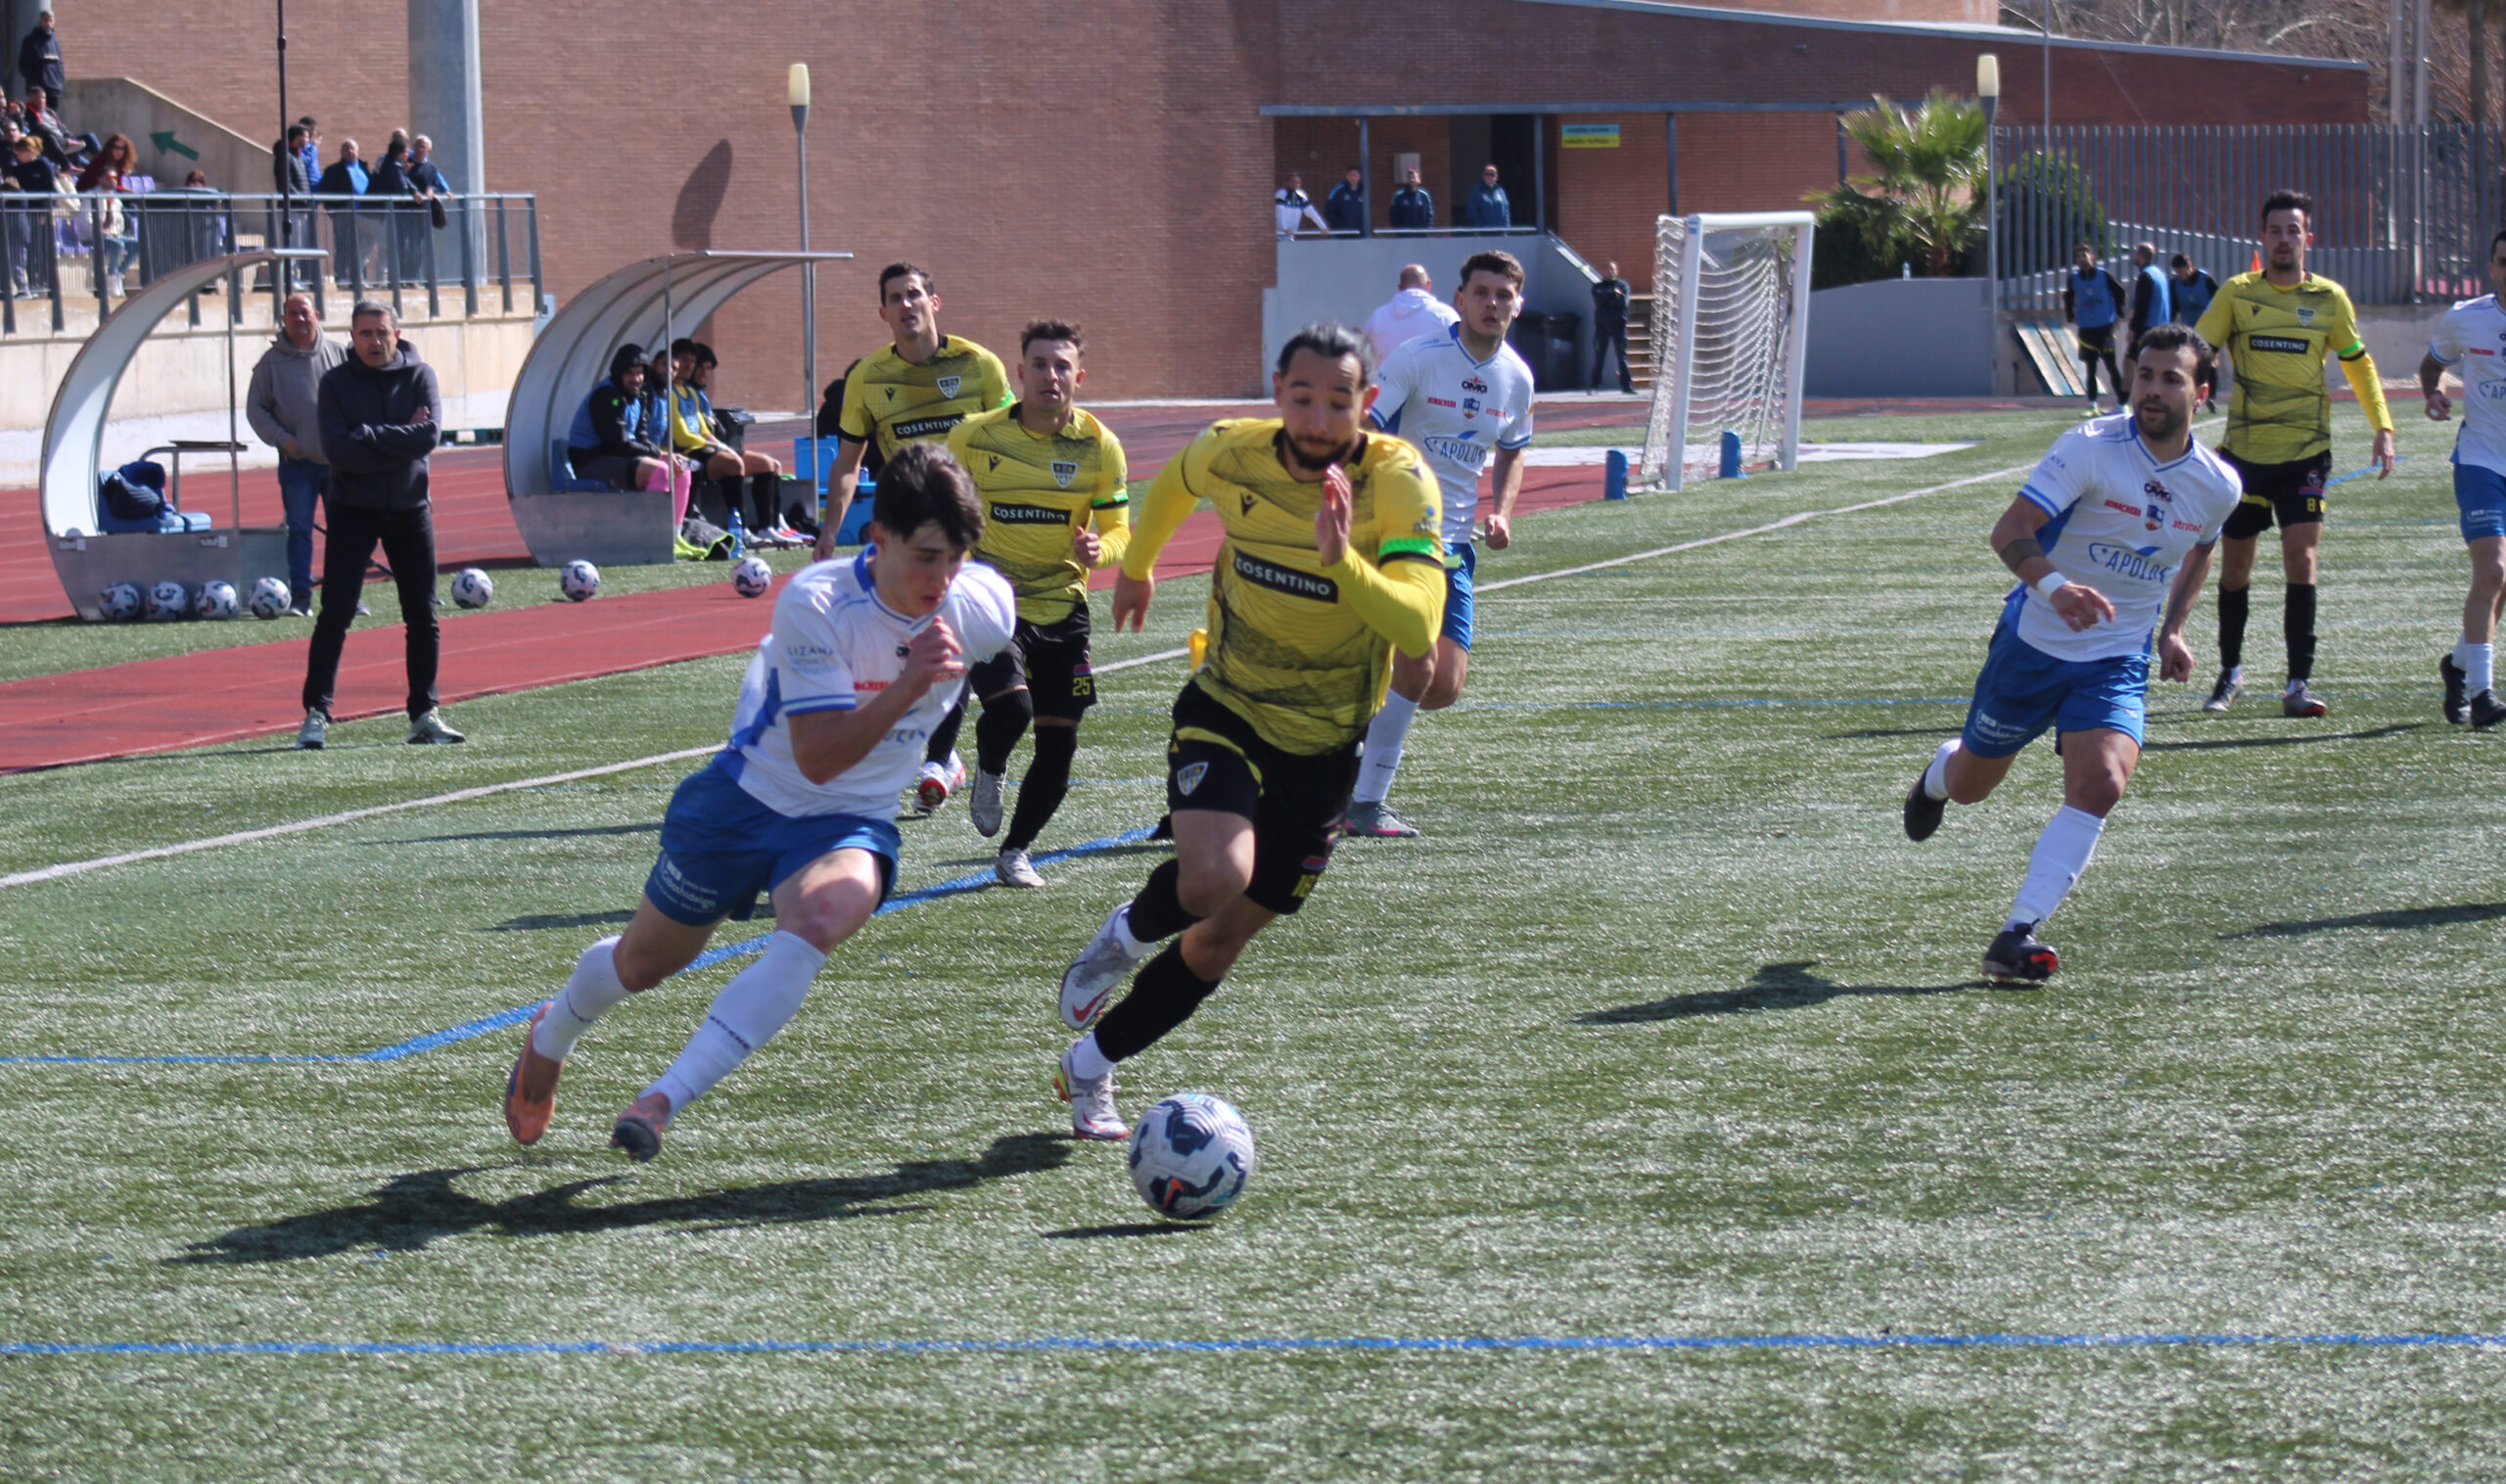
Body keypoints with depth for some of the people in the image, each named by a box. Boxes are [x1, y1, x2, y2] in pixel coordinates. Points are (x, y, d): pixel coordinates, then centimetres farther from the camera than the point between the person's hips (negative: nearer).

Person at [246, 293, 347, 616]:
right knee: (299, 531, -3)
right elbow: (255, 409, 2)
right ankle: (300, 598, 0)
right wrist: (282, 439, -9)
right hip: (297, 461, -1)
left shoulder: (339, 354, 4)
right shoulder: (271, 362, 0)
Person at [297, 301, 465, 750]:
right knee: (336, 614, -8)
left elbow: (429, 435, -16)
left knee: (423, 617, 5)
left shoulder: (420, 376, 0)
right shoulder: (336, 382, -2)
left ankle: (424, 713, 14)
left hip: (409, 510, 2)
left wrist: (368, 438, -17)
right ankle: (316, 713, -6)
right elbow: (337, 449, -16)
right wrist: (399, 440, -17)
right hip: (352, 511, -2)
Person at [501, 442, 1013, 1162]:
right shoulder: (815, 602, -28)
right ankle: (550, 1038, 52)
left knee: (814, 926, -33)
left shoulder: (982, 607, -16)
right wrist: (910, 684, -42)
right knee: (643, 962, 15)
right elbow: (817, 756, -34)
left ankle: (661, 1101, -27)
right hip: (749, 798, -2)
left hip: (848, 825, 2)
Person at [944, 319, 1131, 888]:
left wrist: (1098, 550, -20)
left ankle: (1015, 851, 25)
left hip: (1063, 607, 3)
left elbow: (1119, 531, 3)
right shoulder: (975, 437, -6)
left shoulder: (1099, 446, -3)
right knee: (1010, 705, -27)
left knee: (1059, 745, 2)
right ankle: (989, 769, 10)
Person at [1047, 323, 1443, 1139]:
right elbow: (1174, 481, 13)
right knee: (1212, 879, -28)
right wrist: (1136, 567, 27)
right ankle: (1128, 934, 7)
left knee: (1226, 937, 9)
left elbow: (1418, 627, -34)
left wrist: (1340, 561, -48)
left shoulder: (1396, 482, -21)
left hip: (1324, 746, 1)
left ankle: (1090, 1065, 31)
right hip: (1227, 710, -1)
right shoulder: (1234, 454, -14)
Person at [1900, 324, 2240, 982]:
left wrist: (2173, 630, 11)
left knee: (2099, 787, -23)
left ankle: (2017, 935, -17)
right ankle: (1940, 771, 54)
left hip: (2117, 662, 2)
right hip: (2034, 641, -2)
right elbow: (2011, 530, -26)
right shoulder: (2091, 447, -19)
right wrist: (2054, 584, -45)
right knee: (1969, 787, 14)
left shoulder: (2219, 485, -4)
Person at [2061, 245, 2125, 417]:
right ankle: (2092, 405, 7)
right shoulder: (2073, 279, 3)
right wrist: (2071, 317, 9)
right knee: (2090, 368, 4)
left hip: (2105, 327, -3)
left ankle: (2120, 403, 6)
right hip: (2085, 329, 3)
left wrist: (2118, 313, 1)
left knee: (2111, 365, -1)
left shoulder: (2104, 276, -5)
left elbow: (2119, 293, 6)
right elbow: (2068, 299, 18)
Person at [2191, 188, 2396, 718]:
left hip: (2306, 452, -1)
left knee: (2301, 559, -12)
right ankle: (2230, 671, 28)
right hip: (2244, 450, 1)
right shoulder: (2237, 293, 0)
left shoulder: (2330, 299, 3)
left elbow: (2359, 364, 14)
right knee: (2235, 565, 8)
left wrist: (2382, 427, 6)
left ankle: (2298, 684, -10)